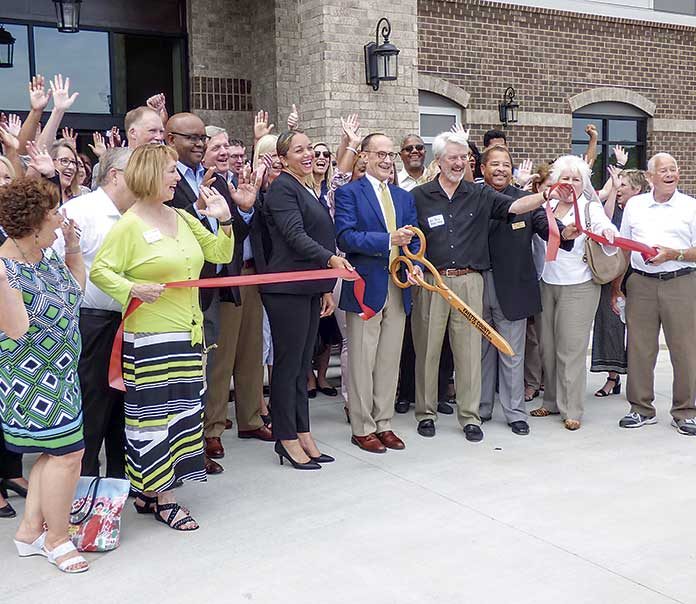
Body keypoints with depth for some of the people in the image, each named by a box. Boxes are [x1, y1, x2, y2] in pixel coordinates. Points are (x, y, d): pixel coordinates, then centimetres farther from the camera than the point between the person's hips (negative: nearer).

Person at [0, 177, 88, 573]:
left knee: (56, 450, 14)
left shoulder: (44, 255, 4)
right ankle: (57, 539, 13)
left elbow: (74, 289, 19)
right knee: (67, 452, -6)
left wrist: (74, 248, 7)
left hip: (58, 374, 9)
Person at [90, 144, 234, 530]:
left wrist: (224, 220, 2)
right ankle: (162, 500, 10)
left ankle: (149, 492, 24)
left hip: (186, 334, 8)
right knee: (154, 413, -1)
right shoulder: (129, 225, -8)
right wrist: (133, 289, -25)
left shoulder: (182, 218, 12)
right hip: (149, 338, -7)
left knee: (182, 410, 11)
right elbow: (100, 270, -10)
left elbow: (221, 254, 16)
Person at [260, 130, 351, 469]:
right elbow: (295, 235, -21)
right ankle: (286, 438, 7)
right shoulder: (282, 188, -9)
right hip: (287, 288, -9)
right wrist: (330, 259, -34)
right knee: (288, 362, -2)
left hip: (311, 287, 9)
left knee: (302, 362, 12)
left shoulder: (309, 191, 19)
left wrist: (327, 288, 20)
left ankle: (302, 434, 19)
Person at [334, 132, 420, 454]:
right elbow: (345, 237, -15)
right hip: (366, 287, -6)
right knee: (362, 362, 2)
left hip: (398, 289, 6)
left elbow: (414, 240, 13)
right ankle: (362, 428, 13)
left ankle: (383, 424, 22)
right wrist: (389, 240, -23)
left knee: (390, 361, 11)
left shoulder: (405, 197, 16)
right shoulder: (348, 193, -3)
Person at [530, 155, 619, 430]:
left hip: (578, 286, -5)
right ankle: (552, 401, 24)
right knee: (548, 346, 11)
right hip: (548, 284, 5)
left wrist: (609, 234, -43)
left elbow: (606, 230, -17)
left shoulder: (591, 208, -4)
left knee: (571, 348, -3)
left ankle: (571, 410, 5)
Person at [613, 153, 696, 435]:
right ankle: (642, 409, 16)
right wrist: (616, 286, 12)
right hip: (641, 284, 2)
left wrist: (673, 254, -16)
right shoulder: (634, 205, 12)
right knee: (639, 348, 4)